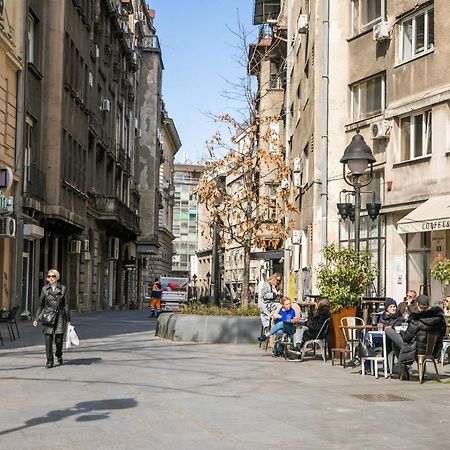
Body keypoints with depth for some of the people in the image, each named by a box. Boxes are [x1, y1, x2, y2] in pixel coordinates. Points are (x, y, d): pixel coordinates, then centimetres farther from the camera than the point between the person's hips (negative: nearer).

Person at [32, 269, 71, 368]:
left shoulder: (62, 289, 3)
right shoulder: (45, 289, 6)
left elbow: (66, 305, 5)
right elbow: (40, 305, 10)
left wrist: (68, 319, 2)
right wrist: (36, 319, 5)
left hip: (59, 317, -1)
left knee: (59, 340, -1)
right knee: (48, 340, -5)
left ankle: (59, 356, 27)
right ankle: (49, 361, 5)